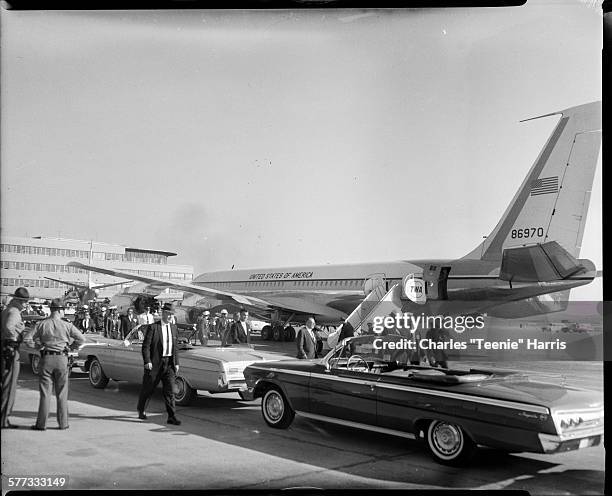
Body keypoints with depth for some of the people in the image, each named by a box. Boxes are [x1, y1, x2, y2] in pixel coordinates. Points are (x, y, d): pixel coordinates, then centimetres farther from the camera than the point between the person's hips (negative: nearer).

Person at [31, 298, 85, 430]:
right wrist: (71, 347, 10)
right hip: (61, 359, 0)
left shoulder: (41, 324, -1)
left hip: (46, 358, 0)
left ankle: (41, 423, 6)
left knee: (45, 393, 5)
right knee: (62, 394, 9)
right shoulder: (67, 325, -3)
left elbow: (34, 339, -9)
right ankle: (63, 423, 12)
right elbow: (81, 339, -4)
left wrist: (42, 346, 8)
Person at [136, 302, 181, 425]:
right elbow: (146, 346, -9)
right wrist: (147, 361, -19)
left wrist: (176, 363, 12)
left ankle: (172, 416, -2)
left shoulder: (174, 328, 10)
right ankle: (141, 410, 34)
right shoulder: (153, 327, -6)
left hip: (169, 363, 4)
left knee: (170, 390, -3)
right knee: (148, 388, 11)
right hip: (155, 363, -3)